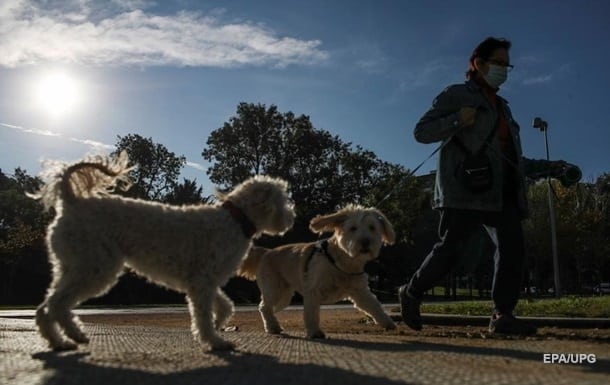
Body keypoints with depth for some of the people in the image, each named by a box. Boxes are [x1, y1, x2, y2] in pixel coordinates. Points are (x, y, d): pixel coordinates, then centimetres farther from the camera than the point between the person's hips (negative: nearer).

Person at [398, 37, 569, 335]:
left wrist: (547, 165, 23)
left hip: (502, 189, 7)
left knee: (512, 245, -9)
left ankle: (503, 315, -6)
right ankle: (411, 292, 10)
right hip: (467, 188, -7)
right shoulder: (457, 94, 7)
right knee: (451, 247, -9)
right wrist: (457, 120, -16)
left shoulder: (501, 106, 29)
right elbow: (421, 132, -2)